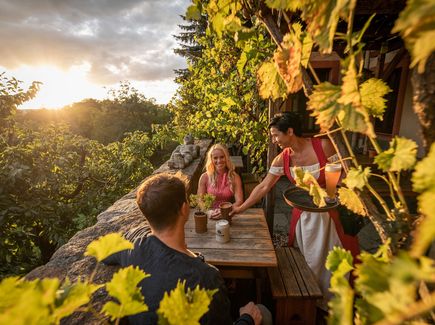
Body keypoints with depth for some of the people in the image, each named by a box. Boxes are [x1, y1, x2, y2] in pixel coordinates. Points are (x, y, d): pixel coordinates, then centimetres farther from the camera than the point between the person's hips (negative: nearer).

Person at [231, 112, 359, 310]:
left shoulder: (323, 145, -18)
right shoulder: (282, 160, -9)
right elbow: (264, 187, -3)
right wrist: (241, 208, -2)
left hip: (331, 212, -2)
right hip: (303, 214, 2)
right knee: (307, 261, 14)